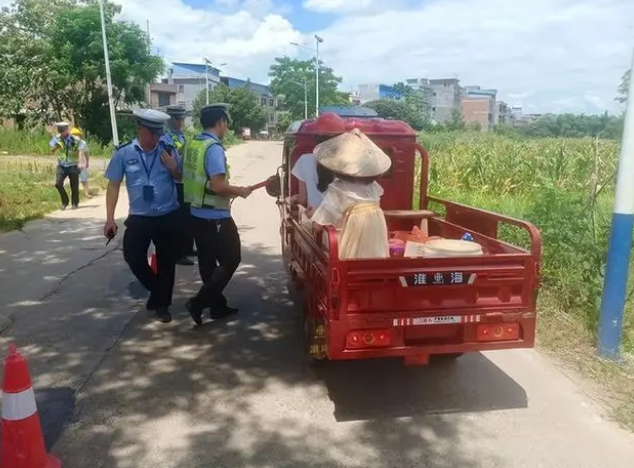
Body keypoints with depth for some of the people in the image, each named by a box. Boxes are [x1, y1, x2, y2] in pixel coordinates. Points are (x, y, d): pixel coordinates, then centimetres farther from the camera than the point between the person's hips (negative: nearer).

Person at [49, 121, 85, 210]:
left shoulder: (75, 139, -8)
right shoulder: (57, 138, -1)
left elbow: (80, 151, -12)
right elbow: (52, 152, 2)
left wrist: (79, 163, -29)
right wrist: (56, 148, -20)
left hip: (73, 166, -2)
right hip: (62, 166, 2)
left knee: (74, 186, 3)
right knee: (58, 183, -14)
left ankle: (74, 203, 24)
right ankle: (65, 201, 7)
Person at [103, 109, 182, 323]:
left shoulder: (168, 150, -3)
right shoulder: (123, 153, -6)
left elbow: (181, 178, 10)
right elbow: (113, 185, -1)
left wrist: (173, 168, -13)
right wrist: (110, 218, -4)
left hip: (168, 217, 1)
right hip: (139, 218, 0)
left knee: (166, 262, 9)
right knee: (133, 257, 3)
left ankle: (161, 303, 30)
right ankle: (157, 290, 33)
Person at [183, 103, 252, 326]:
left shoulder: (193, 144, 8)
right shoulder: (214, 148, -19)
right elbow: (218, 186, -25)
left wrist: (230, 191, 18)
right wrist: (239, 190, -7)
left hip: (197, 214, 9)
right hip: (215, 217, -9)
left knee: (207, 261, 15)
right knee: (231, 260, 4)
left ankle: (217, 305, 28)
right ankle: (199, 302, -1)